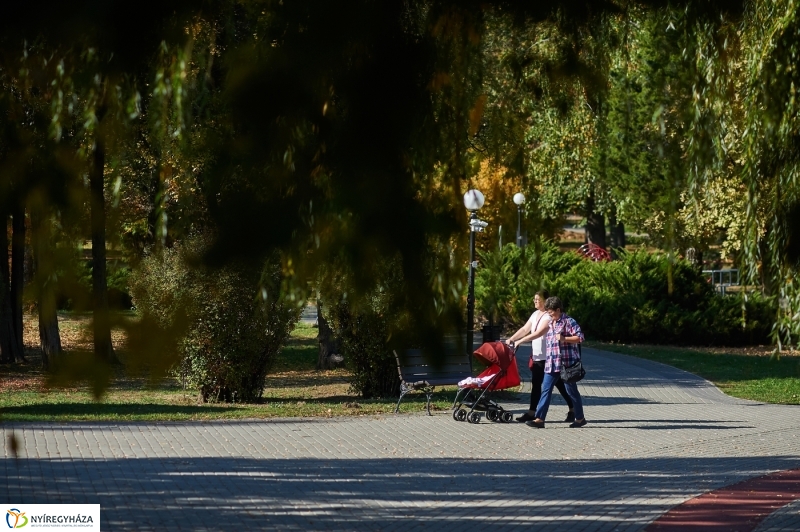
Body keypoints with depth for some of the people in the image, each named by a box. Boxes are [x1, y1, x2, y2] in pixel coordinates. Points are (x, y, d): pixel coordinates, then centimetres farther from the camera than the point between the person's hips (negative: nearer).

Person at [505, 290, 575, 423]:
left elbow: (539, 333, -24)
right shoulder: (535, 314, 13)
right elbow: (525, 329, 12)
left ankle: (572, 410, 10)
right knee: (535, 384, 6)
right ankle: (532, 412, 8)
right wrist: (511, 339, -1)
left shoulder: (550, 316, -14)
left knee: (560, 384, 0)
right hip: (537, 356, 8)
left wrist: (520, 341, -27)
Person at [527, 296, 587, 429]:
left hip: (566, 363, -8)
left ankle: (580, 418, 15)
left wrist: (564, 339, -25)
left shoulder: (568, 322, -8)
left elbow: (580, 337, -15)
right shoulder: (551, 323, 17)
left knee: (572, 391, 3)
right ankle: (539, 419, -5)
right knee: (546, 390, -1)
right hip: (551, 364, 8)